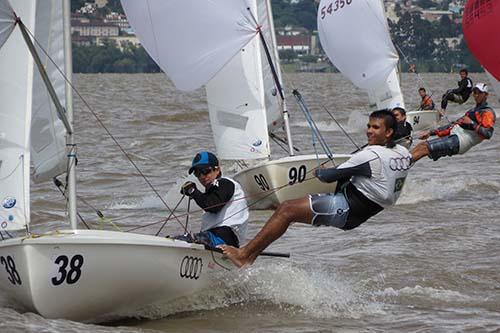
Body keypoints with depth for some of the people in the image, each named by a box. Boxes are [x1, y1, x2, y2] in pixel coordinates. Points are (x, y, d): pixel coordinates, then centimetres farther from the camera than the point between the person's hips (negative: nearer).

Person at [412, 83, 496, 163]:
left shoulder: (488, 112, 0)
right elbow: (453, 125, 28)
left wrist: (472, 124, -15)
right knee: (422, 145, -3)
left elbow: (488, 134, -16)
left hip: (460, 140, -9)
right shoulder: (473, 111, 28)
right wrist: (431, 132, 24)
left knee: (425, 148, -19)